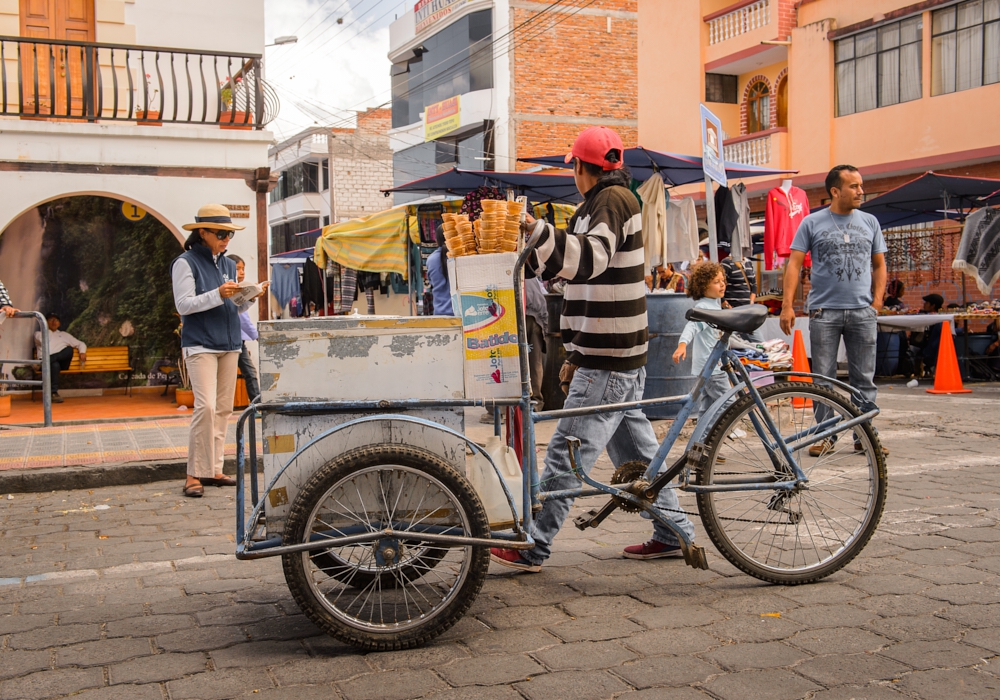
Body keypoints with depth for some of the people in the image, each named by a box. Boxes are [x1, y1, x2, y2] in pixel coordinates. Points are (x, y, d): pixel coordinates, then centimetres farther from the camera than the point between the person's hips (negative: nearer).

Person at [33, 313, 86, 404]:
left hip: (62, 361, 2)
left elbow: (80, 343, 29)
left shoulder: (64, 334, 33)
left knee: (69, 349, -33)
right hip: (46, 361, -2)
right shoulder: (39, 333, 24)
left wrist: (82, 352, 5)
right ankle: (54, 393, -43)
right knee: (54, 365, -42)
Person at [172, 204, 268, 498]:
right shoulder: (186, 262, -2)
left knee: (224, 409, 5)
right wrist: (218, 295, -20)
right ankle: (195, 474, -9)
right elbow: (183, 305, -10)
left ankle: (214, 470, 12)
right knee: (206, 406, -16)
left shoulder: (229, 264, 17)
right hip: (200, 345, -7)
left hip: (229, 344, 7)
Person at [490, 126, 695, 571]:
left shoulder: (614, 201, -11)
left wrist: (537, 233, -45)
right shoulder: (598, 206, 21)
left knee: (568, 452, -8)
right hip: (614, 356, 11)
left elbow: (590, 258, -31)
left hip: (609, 361, -11)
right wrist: (576, 354, 23)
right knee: (635, 448, 15)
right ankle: (673, 531, 23)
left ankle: (534, 548, -3)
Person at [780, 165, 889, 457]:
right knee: (824, 378, 2)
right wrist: (787, 305, -10)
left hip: (863, 312, 2)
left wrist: (877, 302, 4)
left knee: (864, 378, 4)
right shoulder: (812, 223, 3)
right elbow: (794, 263, -1)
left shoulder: (869, 222, 11)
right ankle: (825, 436, 11)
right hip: (824, 311, -2)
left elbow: (879, 265, 16)